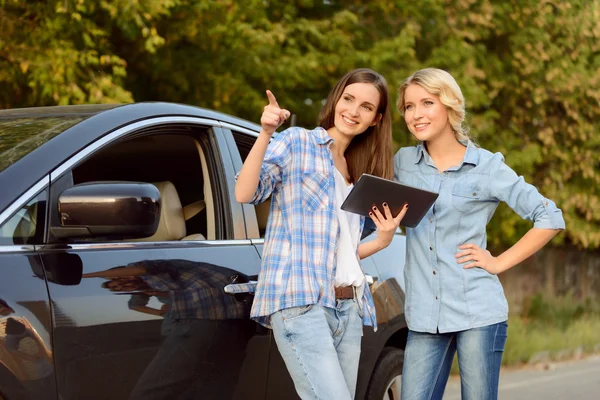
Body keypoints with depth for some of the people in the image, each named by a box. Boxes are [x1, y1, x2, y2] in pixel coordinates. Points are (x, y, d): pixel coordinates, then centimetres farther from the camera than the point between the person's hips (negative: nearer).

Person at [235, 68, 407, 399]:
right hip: (300, 303, -7)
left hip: (348, 307, 7)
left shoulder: (360, 173, 22)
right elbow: (244, 194, -12)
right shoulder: (296, 143, 3)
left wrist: (382, 240, 5)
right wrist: (265, 135, -21)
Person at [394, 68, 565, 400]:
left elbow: (550, 218, 0)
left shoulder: (487, 166, -1)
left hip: (478, 312, -3)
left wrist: (499, 262, -4)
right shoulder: (403, 162, 9)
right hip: (424, 316, 3)